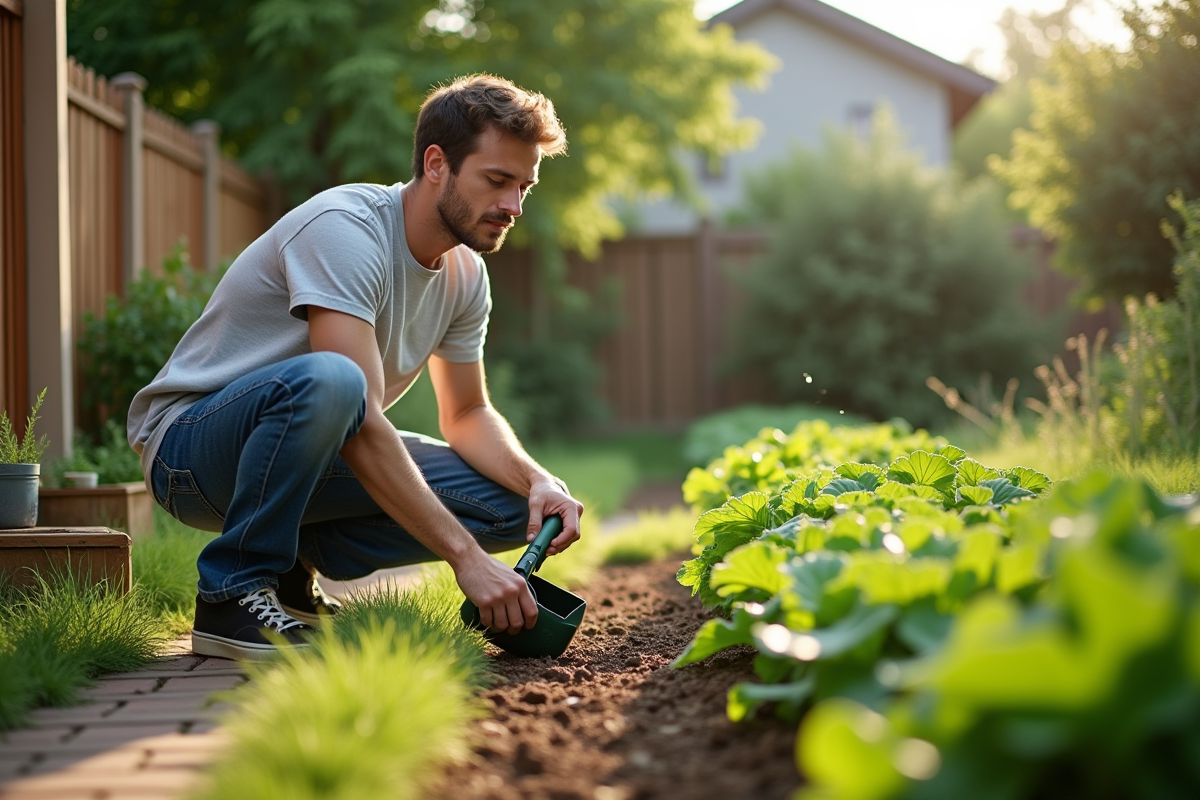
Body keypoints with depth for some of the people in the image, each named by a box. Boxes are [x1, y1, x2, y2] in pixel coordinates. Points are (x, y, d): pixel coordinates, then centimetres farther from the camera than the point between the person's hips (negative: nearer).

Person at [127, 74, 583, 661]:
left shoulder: (465, 275, 1)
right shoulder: (343, 228, -25)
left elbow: (467, 415, 10)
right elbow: (361, 424, -33)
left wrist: (537, 480, -12)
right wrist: (465, 557, -35)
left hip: (311, 457, 8)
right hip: (190, 447, -8)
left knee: (512, 504, -9)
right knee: (326, 379, -41)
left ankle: (290, 563, 2)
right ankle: (232, 591, -20)